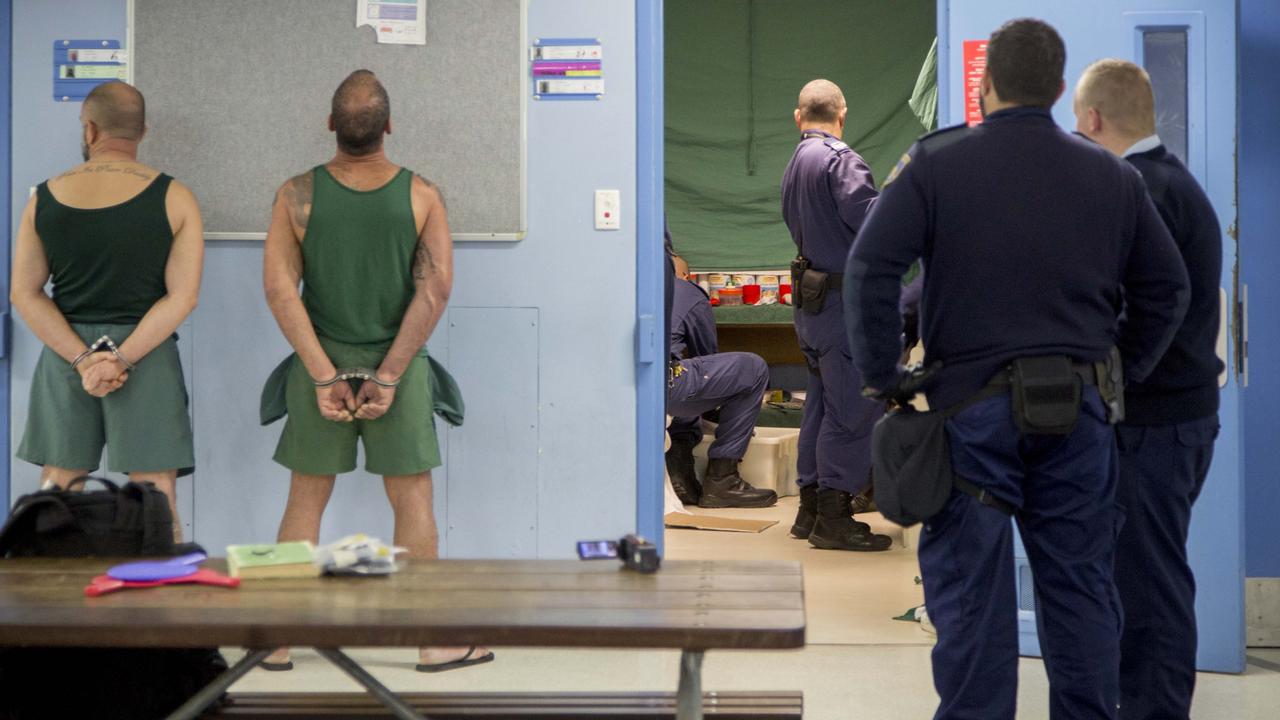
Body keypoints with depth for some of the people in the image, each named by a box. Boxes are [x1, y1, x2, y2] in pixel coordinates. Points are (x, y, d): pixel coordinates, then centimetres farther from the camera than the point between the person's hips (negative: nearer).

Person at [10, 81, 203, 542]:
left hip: (64, 356, 2)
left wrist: (82, 358, -6)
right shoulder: (173, 199, -4)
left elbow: (25, 294, 0)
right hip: (148, 360, -2)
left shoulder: (45, 198, 2)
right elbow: (182, 297, -10)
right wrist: (123, 358, -11)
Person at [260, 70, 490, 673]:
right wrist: (388, 375, -13)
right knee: (413, 499, 6)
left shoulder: (297, 194, -6)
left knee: (306, 500, 9)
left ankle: (278, 642, 12)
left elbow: (279, 287, -11)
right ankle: (433, 643, 10)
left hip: (320, 368, 1)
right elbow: (436, 289, -13)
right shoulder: (422, 195, -7)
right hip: (398, 367, -1)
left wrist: (325, 375, -11)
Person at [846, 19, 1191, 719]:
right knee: (1079, 584, 12)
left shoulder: (935, 163, -4)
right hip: (1079, 410, 3)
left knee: (971, 589, 3)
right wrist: (1121, 371, 19)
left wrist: (882, 374, -4)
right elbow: (1166, 286, 13)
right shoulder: (1112, 175, 9)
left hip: (974, 404, -3)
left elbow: (870, 268, -11)